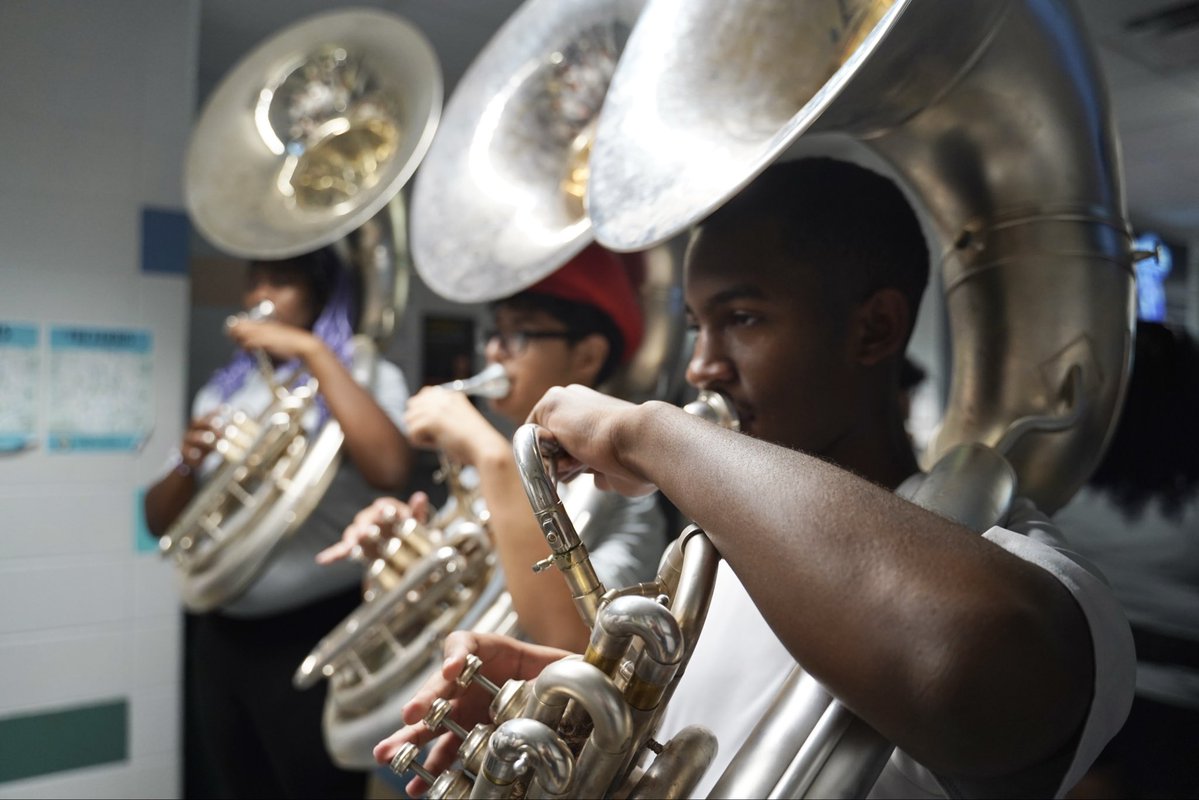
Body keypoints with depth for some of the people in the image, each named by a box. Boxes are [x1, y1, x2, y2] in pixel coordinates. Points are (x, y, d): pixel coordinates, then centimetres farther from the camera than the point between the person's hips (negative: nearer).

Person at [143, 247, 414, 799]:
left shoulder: (365, 375, -6)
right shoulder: (221, 392, 10)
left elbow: (389, 469, -28)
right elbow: (161, 522, 10)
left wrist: (313, 352, -21)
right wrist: (189, 461, -12)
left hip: (318, 636, -6)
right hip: (220, 637, 6)